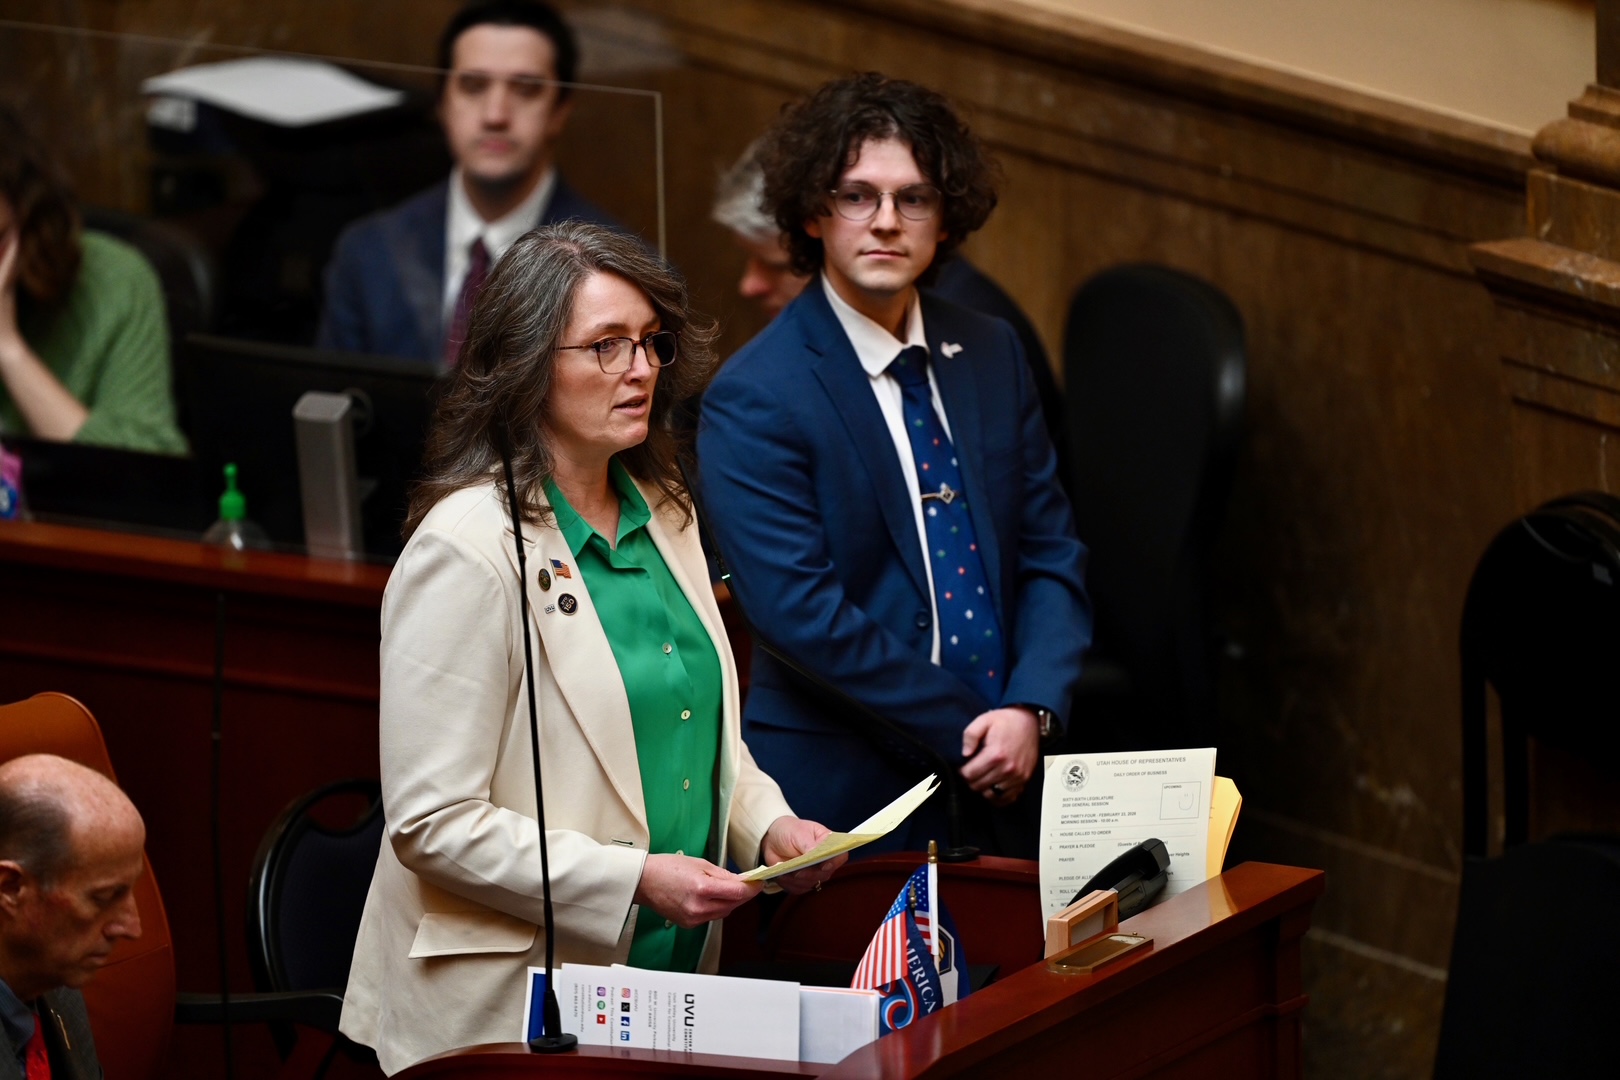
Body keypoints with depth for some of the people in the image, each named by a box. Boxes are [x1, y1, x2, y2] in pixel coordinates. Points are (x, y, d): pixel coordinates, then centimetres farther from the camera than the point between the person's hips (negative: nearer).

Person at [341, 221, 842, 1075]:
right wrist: (635, 881, -23)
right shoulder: (466, 552, -16)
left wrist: (767, 822, 2)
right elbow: (431, 824, -20)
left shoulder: (662, 517, 9)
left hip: (670, 984, 8)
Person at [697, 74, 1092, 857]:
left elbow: (1050, 552, 8)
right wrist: (968, 734, -15)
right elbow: (802, 614, -17)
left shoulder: (992, 355, 8)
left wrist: (1030, 711, -9)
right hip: (845, 799, -5)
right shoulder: (752, 399, -11)